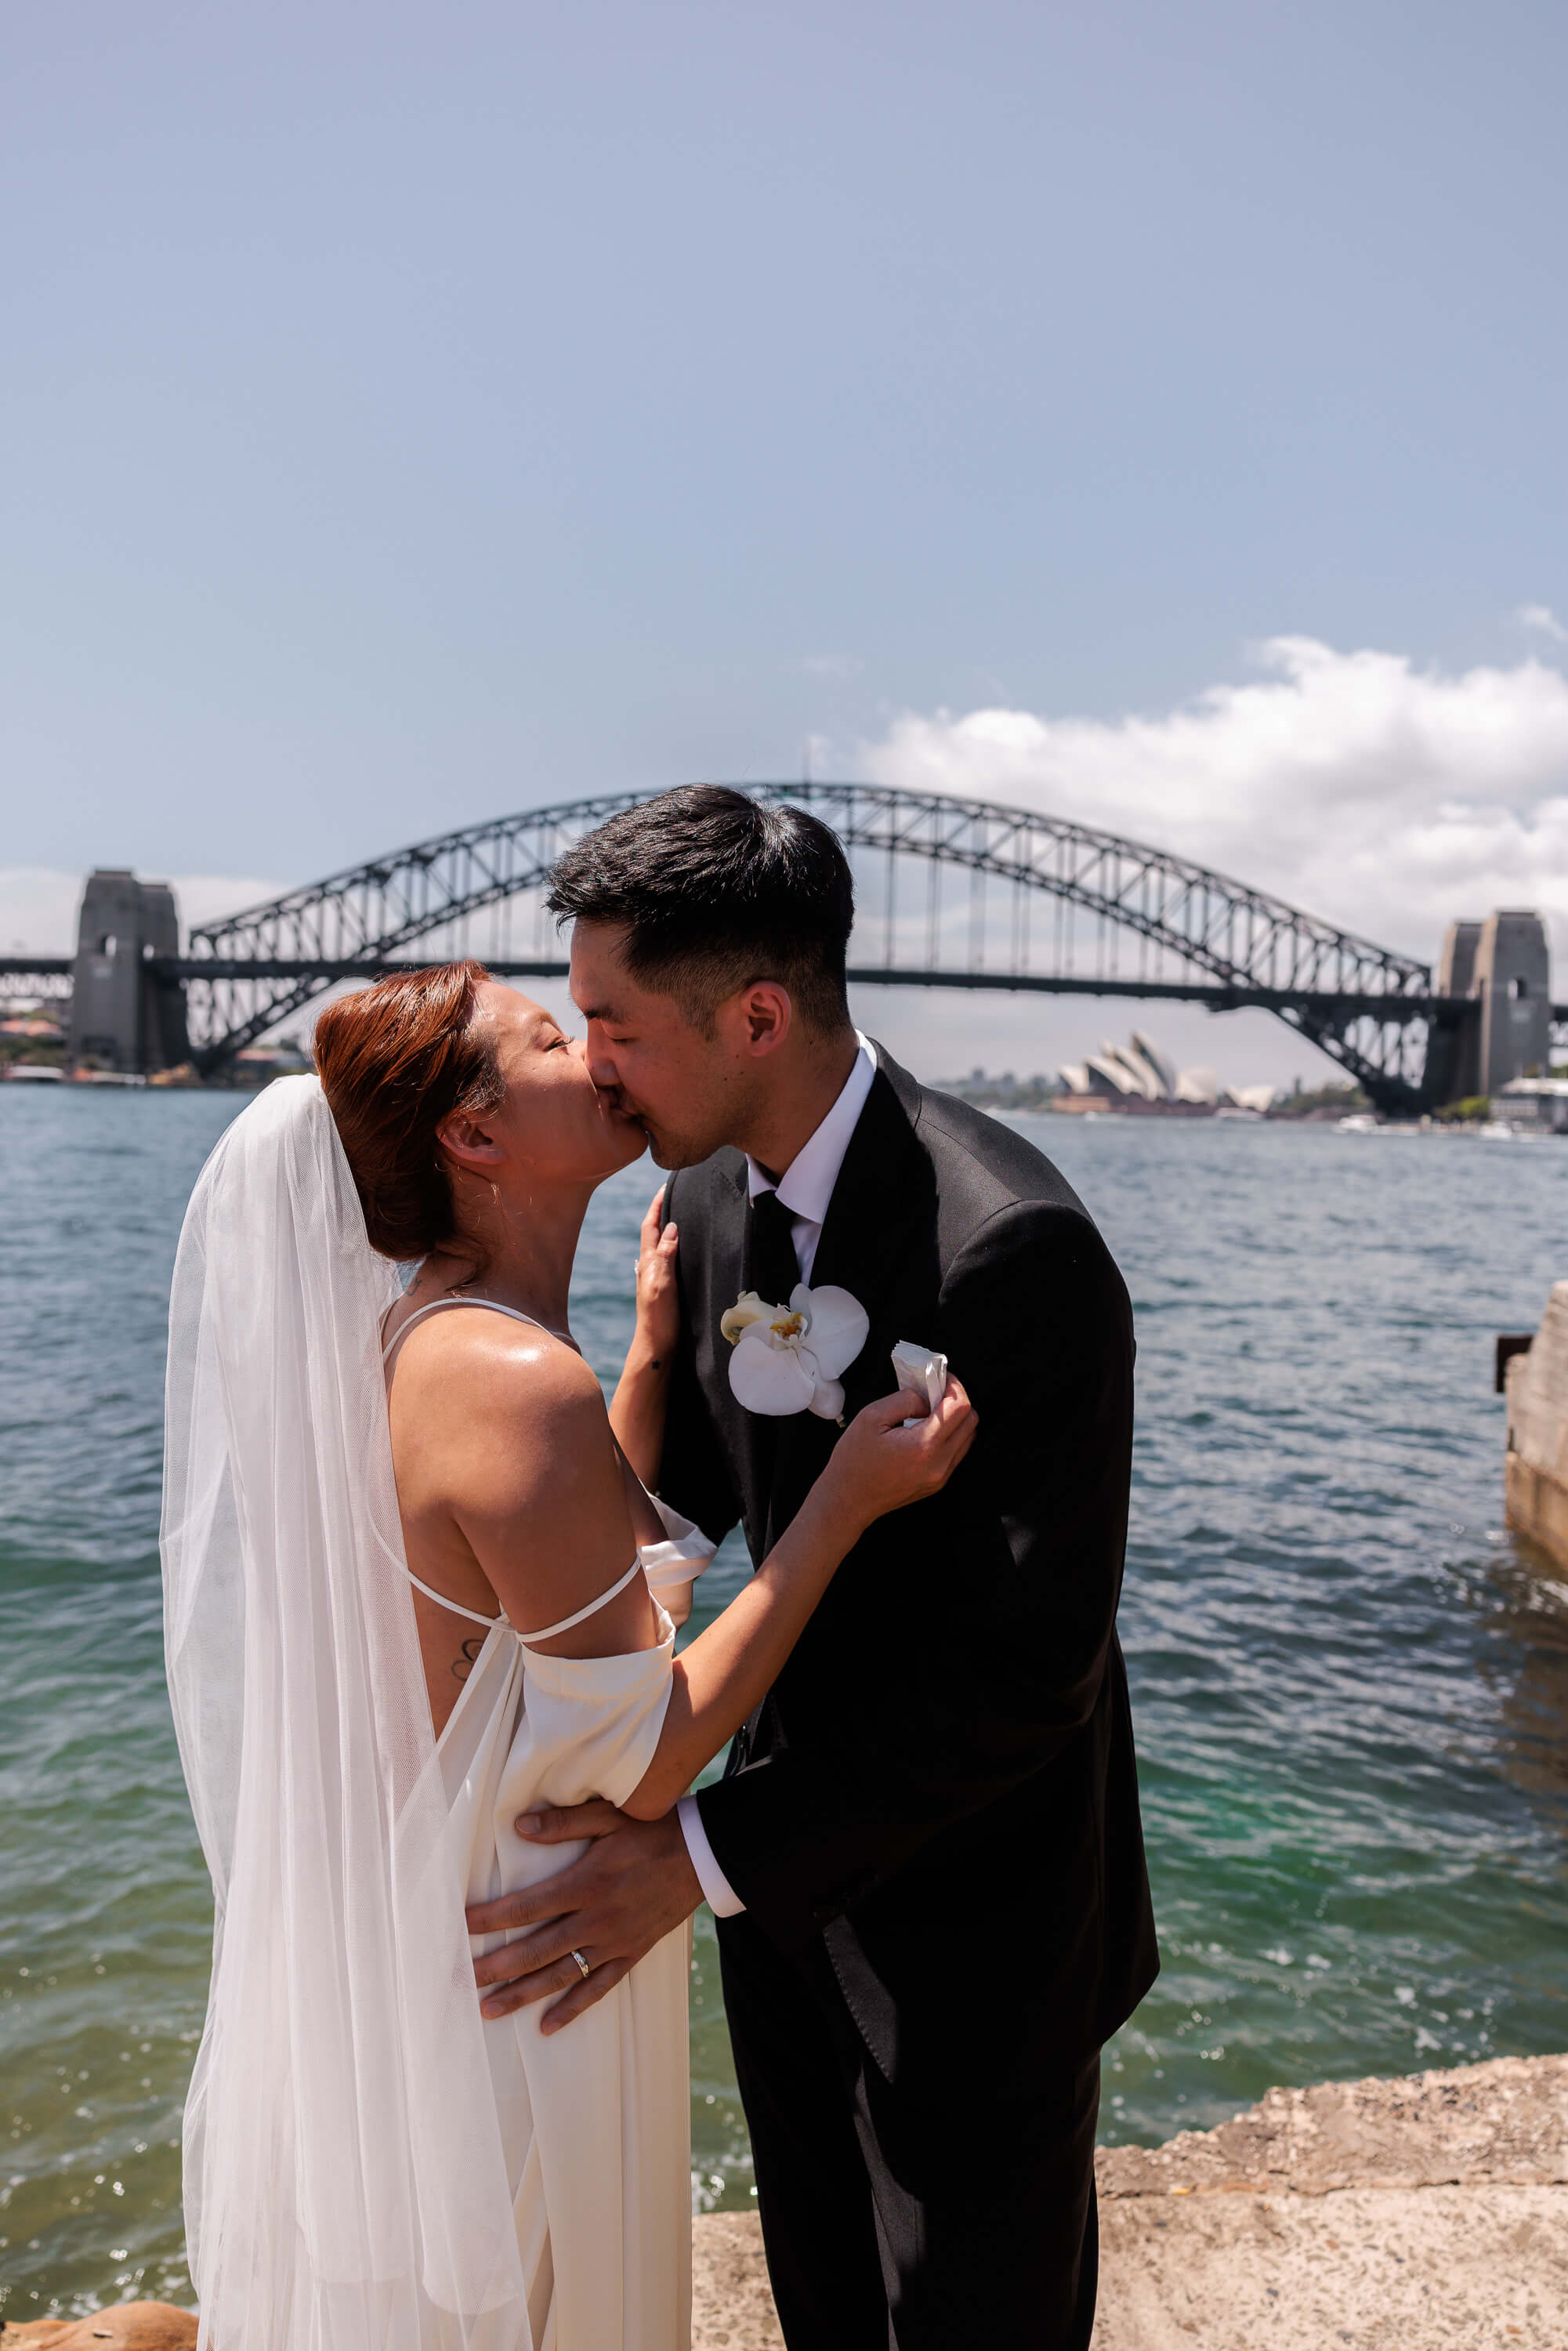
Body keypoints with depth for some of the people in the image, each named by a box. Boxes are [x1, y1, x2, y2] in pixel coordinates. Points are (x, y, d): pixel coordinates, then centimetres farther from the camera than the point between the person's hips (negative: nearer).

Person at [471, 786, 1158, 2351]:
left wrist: (707, 1855, -28)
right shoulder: (711, 1195, -5)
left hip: (972, 1918, -6)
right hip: (797, 1868, 7)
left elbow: (1029, 1665, -29)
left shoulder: (1014, 1247, -31)